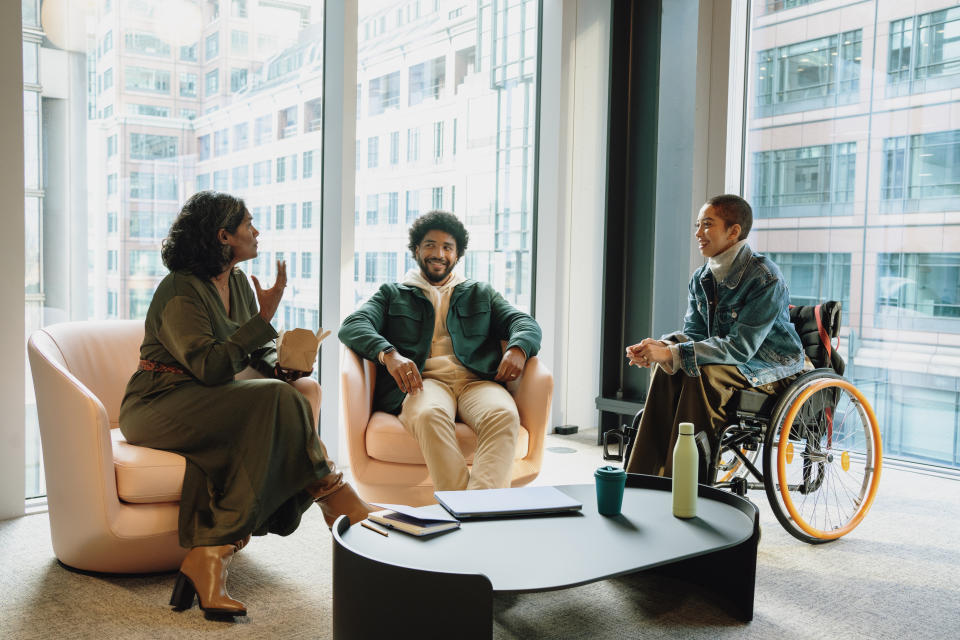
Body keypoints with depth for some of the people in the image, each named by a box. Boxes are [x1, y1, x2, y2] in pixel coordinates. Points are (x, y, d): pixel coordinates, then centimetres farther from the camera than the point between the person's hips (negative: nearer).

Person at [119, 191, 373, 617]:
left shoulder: (238, 282, 11)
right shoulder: (180, 292, -15)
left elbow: (259, 355, 14)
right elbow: (209, 368, -25)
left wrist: (284, 366, -8)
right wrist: (264, 319, -22)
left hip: (209, 405, 8)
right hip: (158, 406, -7)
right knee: (275, 401, -31)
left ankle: (208, 557, -31)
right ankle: (333, 497, -19)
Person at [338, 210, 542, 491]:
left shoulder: (481, 294, 31)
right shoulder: (392, 294, 26)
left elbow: (525, 322, 19)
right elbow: (352, 325, 8)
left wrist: (518, 349, -8)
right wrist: (388, 354, -15)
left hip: (476, 380, 2)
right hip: (423, 381, -1)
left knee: (504, 415, -35)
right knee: (429, 415, -39)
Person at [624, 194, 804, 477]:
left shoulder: (765, 278, -22)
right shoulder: (700, 279, 3)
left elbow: (741, 346, -28)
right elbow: (694, 334, 1)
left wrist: (671, 353, -32)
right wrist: (658, 347, -22)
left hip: (773, 368, -7)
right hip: (730, 361, 7)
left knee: (703, 375, -32)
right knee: (667, 369, -19)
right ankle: (646, 476, -20)